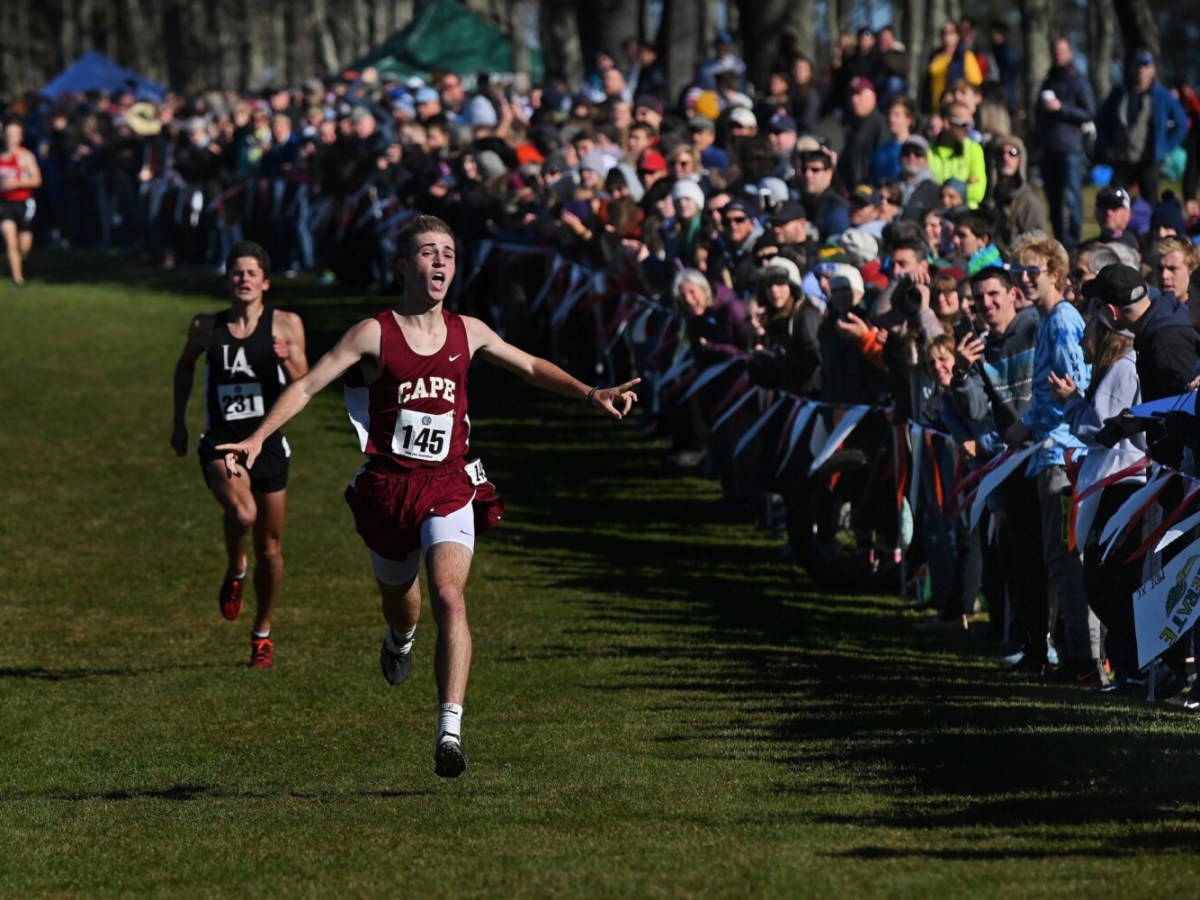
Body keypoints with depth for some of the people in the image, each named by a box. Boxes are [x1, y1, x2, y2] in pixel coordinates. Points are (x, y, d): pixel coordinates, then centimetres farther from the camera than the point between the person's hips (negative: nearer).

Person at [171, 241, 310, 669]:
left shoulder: (285, 325, -4)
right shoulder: (205, 327, 0)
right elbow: (185, 366, 19)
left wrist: (287, 360, -27)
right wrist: (179, 422, 17)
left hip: (268, 444, 1)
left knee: (270, 546, 9)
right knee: (241, 512, -30)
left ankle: (262, 633, 28)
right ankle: (235, 571, 2)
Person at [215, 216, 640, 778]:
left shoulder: (467, 332, 7)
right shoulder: (374, 335, -4)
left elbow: (531, 368, 22)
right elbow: (308, 385, -5)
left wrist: (590, 394, 11)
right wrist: (258, 438, -16)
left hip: (449, 488, 0)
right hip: (387, 488, 0)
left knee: (449, 596, -21)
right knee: (397, 598, 18)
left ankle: (450, 731, -27)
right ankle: (400, 641, 59)